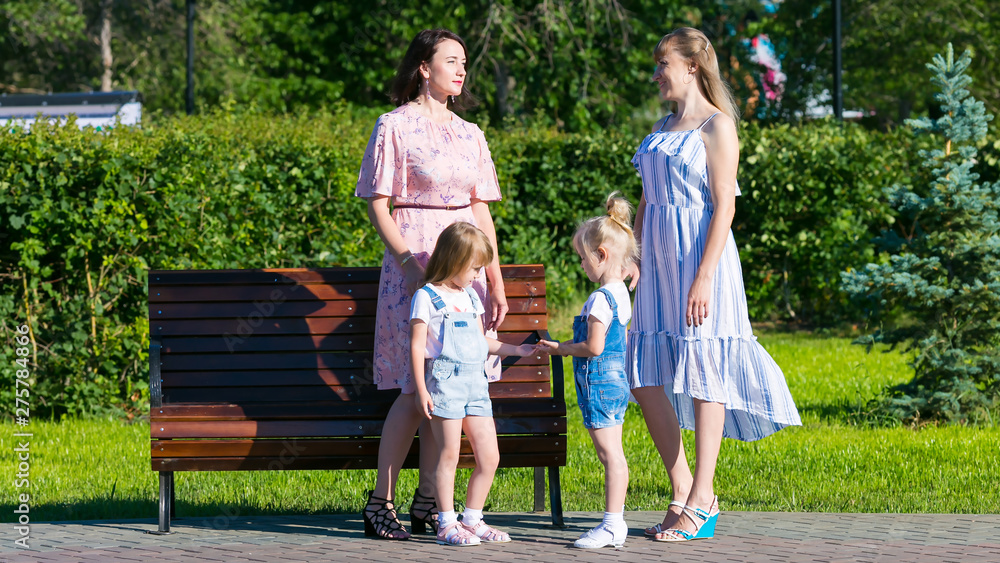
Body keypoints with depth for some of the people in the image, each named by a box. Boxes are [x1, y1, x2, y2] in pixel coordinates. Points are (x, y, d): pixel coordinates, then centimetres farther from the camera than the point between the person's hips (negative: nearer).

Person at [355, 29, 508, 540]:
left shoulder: (469, 134, 14)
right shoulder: (395, 127, -2)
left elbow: (482, 210, 16)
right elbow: (378, 206, -5)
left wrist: (495, 280, 10)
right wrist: (410, 262, -17)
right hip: (414, 261, -6)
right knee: (417, 387, -12)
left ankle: (428, 503, 8)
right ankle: (380, 503, -5)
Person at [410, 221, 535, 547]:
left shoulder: (470, 298, 20)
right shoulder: (427, 297, -3)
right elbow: (417, 346, -6)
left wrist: (516, 350, 24)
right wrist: (421, 390, -12)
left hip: (475, 383, 7)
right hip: (445, 382, -7)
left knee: (489, 457, 3)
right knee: (449, 455, -6)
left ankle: (472, 520, 13)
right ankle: (447, 525, 0)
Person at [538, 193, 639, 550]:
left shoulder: (601, 298, -17)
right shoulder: (620, 293, 13)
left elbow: (594, 347, -21)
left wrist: (562, 349, -7)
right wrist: (563, 347, 22)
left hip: (600, 383, -10)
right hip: (614, 381, 10)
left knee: (610, 453, -10)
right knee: (613, 454, 11)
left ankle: (612, 524, -11)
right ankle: (615, 519, 15)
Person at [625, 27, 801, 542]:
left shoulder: (716, 126, -7)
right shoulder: (662, 129, 16)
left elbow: (724, 205, -13)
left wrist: (705, 276, -19)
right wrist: (632, 260, 10)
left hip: (701, 255, -8)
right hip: (659, 259, 8)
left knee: (702, 375, -3)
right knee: (645, 378, 3)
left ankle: (701, 502, 2)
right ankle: (682, 492, 13)